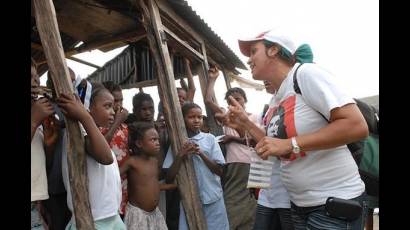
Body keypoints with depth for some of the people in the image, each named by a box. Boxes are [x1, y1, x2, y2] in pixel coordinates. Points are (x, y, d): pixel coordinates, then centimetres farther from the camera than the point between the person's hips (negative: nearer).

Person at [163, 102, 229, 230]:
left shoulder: (209, 138, -1)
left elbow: (219, 171, -4)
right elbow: (169, 179, -4)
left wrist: (201, 153, -16)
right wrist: (180, 155, -17)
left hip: (213, 198, 0)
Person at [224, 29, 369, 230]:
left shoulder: (305, 73, -15)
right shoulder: (275, 100, 7)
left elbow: (357, 126, -23)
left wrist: (290, 144, -26)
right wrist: (245, 124, 5)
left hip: (334, 202, -8)